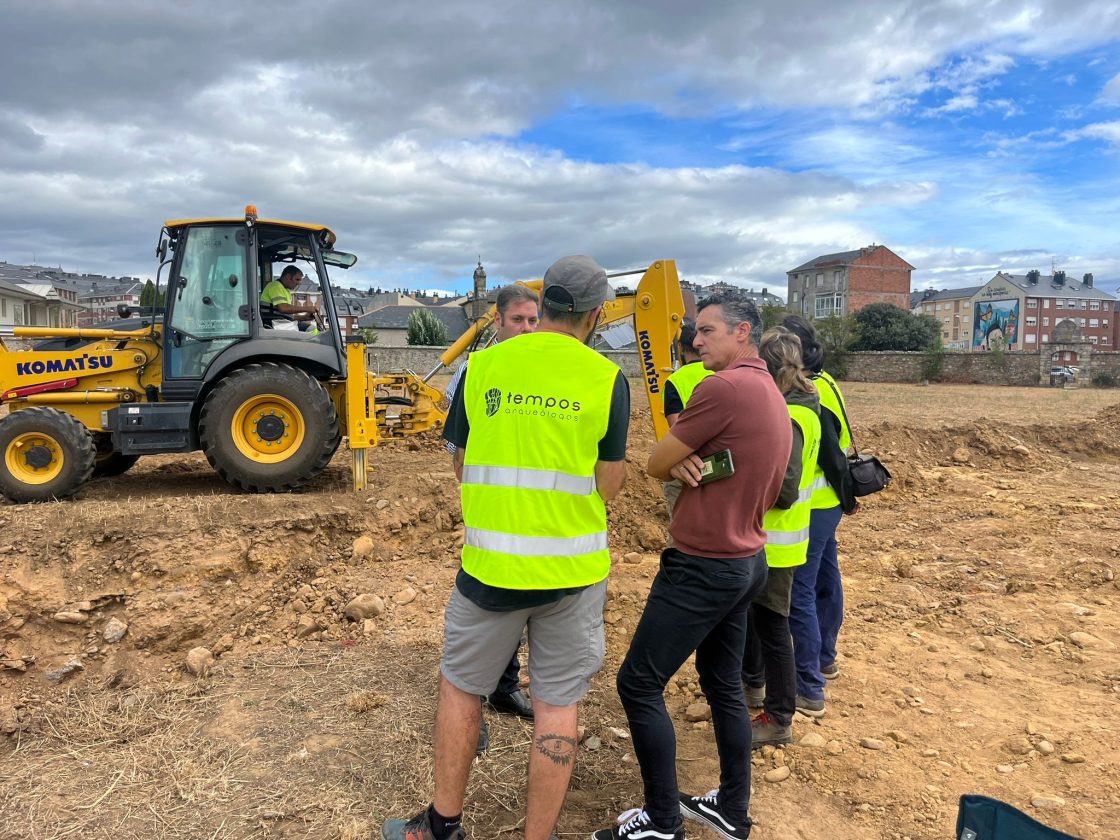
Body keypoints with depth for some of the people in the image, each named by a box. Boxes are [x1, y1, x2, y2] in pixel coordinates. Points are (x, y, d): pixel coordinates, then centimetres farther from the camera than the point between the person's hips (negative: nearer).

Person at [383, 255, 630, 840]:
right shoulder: (607, 379, -7)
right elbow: (608, 487, -4)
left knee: (460, 685, 20)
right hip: (573, 567, -1)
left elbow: (461, 467, 6)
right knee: (557, 705, 13)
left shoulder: (482, 366, -2)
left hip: (492, 564, 1)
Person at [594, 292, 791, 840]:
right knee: (724, 686, 18)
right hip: (746, 561, 10)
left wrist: (678, 457, 6)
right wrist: (688, 462, -5)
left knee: (639, 683, 1)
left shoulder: (724, 387, -20)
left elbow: (655, 465, -14)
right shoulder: (773, 397, 11)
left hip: (702, 568, -10)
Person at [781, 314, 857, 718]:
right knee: (824, 580, 21)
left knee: (799, 593, -5)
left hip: (813, 509, -10)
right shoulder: (821, 383, 8)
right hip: (826, 504, 10)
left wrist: (847, 499, -9)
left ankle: (809, 690, 2)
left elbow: (832, 455, -18)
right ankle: (824, 659, 38)